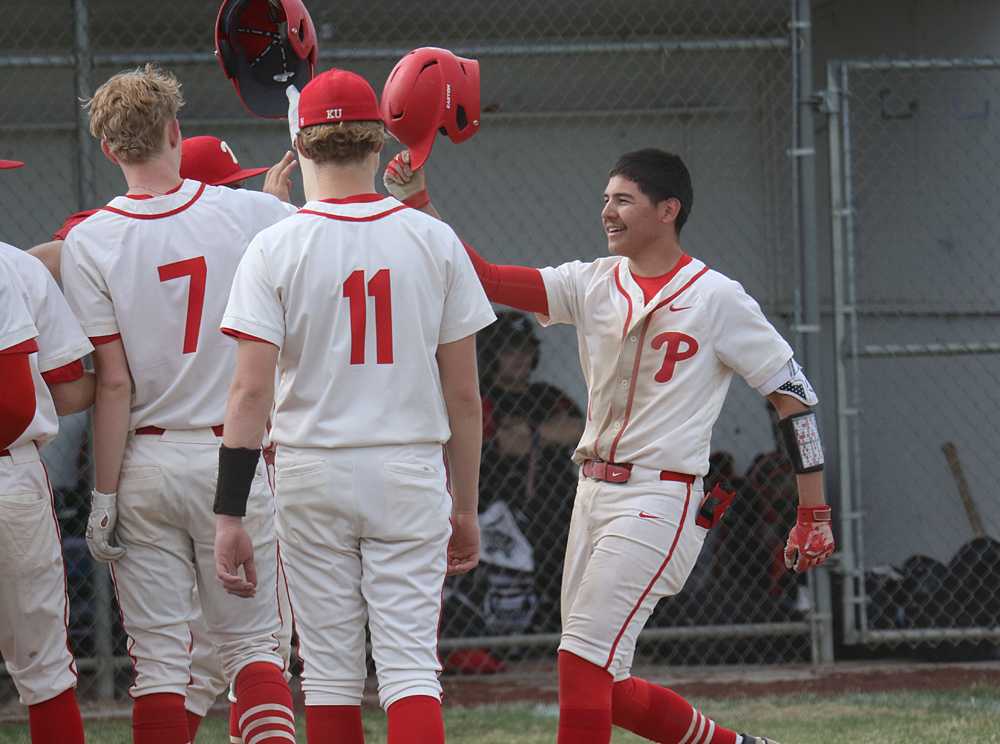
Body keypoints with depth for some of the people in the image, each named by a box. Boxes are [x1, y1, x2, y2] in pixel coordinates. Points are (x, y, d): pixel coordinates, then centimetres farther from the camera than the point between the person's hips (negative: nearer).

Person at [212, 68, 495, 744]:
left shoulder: (276, 248, -5)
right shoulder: (434, 242, 1)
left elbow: (252, 391, -10)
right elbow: (465, 396, 3)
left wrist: (230, 516, -9)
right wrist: (466, 508, 12)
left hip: (312, 477, -1)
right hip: (411, 474, 1)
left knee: (330, 669, 6)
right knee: (411, 663, -2)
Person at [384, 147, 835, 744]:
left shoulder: (717, 298, -5)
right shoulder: (591, 284, 9)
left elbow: (793, 394, -3)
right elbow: (485, 279, 2)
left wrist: (814, 514, -6)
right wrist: (417, 202, -10)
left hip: (661, 499, -7)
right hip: (593, 494, 7)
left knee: (584, 658, -17)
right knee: (601, 686, 8)